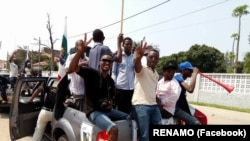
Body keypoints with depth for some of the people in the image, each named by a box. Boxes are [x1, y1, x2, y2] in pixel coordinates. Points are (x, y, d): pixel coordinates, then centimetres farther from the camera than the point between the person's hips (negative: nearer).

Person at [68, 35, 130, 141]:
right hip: (93, 111, -8)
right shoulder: (91, 73, -9)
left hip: (107, 110, 8)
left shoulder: (111, 81, 12)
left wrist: (110, 104, 2)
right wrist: (80, 51, -38)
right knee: (114, 129, -31)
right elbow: (72, 68, -24)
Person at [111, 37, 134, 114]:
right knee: (121, 109, 2)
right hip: (120, 87, -2)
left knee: (129, 110, 5)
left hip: (132, 88, 2)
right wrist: (114, 84, -4)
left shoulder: (134, 57, 12)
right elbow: (113, 72, 6)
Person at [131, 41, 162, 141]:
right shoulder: (142, 69, -6)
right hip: (140, 105, -8)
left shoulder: (156, 74, 20)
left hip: (154, 106, 8)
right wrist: (138, 56, -52)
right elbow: (136, 64, -30)